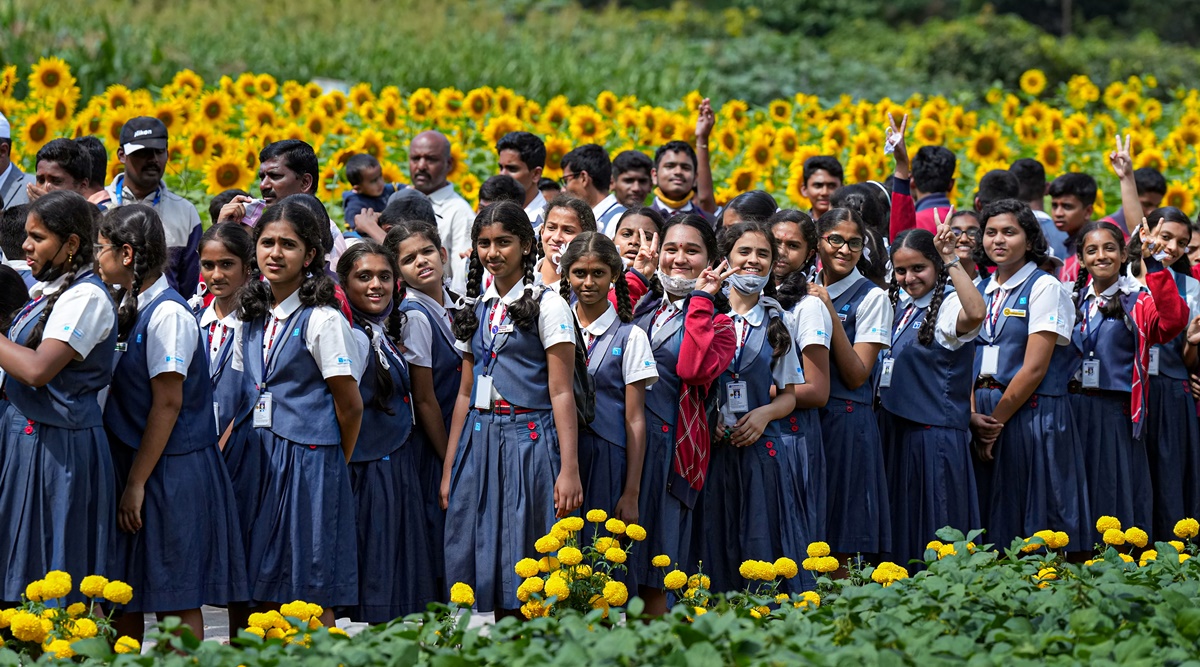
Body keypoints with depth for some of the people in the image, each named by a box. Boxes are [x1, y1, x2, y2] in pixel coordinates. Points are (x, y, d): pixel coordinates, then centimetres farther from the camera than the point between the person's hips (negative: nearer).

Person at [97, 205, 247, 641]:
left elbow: (168, 404, -17)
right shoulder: (130, 310, 12)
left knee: (175, 602, -4)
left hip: (171, 472, -9)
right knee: (126, 602, 11)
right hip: (130, 465, 9)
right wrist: (126, 480, 11)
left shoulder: (167, 314, -14)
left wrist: (137, 483, -16)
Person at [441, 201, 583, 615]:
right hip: (478, 443, 6)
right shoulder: (476, 309, 14)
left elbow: (561, 393, -8)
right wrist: (449, 469, 13)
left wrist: (569, 470, -14)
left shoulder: (547, 305, -3)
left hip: (529, 440, -5)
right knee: (478, 562, 3)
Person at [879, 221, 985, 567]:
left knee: (934, 530, -3)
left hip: (934, 433, -8)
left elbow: (975, 314, -34)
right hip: (894, 430, 8)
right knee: (900, 525, 11)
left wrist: (952, 261, -32)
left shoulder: (947, 305, -10)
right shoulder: (899, 304, 13)